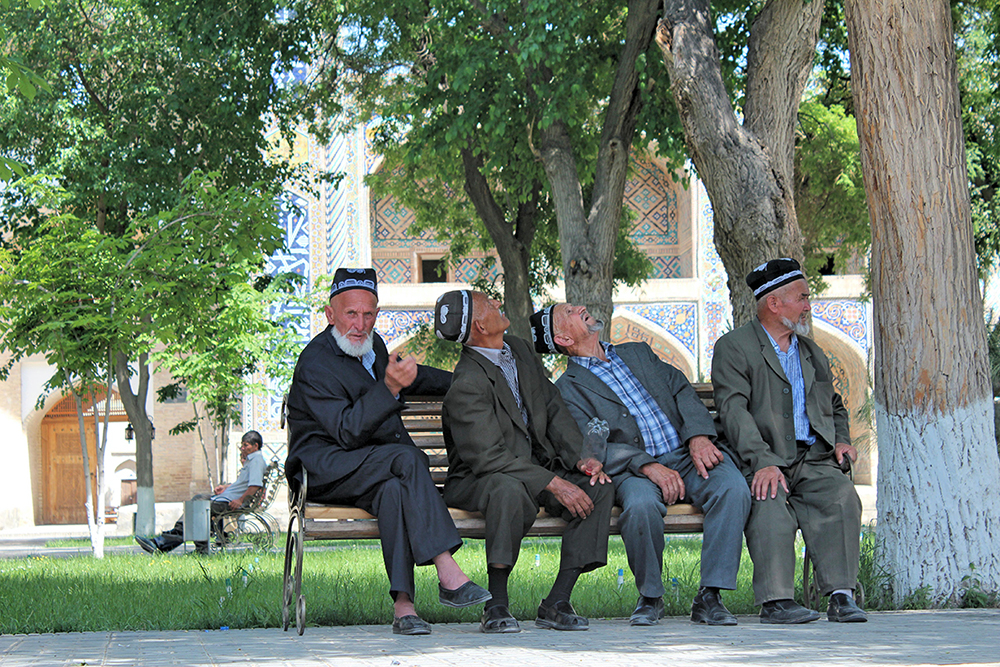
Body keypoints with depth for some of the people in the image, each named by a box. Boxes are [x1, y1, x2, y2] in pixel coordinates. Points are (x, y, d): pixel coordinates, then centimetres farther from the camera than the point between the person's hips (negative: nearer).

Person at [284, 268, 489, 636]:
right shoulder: (315, 364, -13)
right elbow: (347, 432, -22)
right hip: (324, 471, -6)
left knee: (394, 490, -32)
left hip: (375, 473, 6)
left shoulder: (372, 345, 13)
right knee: (406, 458, -32)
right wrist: (390, 388, -32)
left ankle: (403, 606, -39)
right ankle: (448, 575, -39)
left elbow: (409, 376, 36)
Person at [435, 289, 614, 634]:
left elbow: (554, 409, 11)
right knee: (510, 489, -41)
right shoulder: (466, 386, -20)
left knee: (600, 487, -15)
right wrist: (553, 483, -29)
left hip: (536, 469, 8)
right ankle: (497, 606, -28)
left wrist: (580, 458, -6)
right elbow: (488, 457, -25)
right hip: (476, 482, -8)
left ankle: (556, 603, -17)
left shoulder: (520, 351, 7)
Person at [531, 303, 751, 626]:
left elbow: (682, 390, 14)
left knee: (733, 489, -27)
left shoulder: (638, 353, 23)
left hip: (689, 455, 4)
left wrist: (698, 435, -8)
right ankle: (649, 597, -12)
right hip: (634, 468, -4)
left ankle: (709, 597, -22)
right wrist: (647, 466, -22)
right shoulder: (568, 389, 6)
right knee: (641, 504, -37)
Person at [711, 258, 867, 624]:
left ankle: (841, 595, -28)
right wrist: (763, 462, -23)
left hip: (812, 460, 5)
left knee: (841, 495, -27)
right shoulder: (733, 347, 4)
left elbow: (834, 406, 37)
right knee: (770, 502, -36)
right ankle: (775, 600, -34)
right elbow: (734, 410, -10)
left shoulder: (812, 353, 25)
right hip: (762, 464, -4)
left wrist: (841, 440, 13)